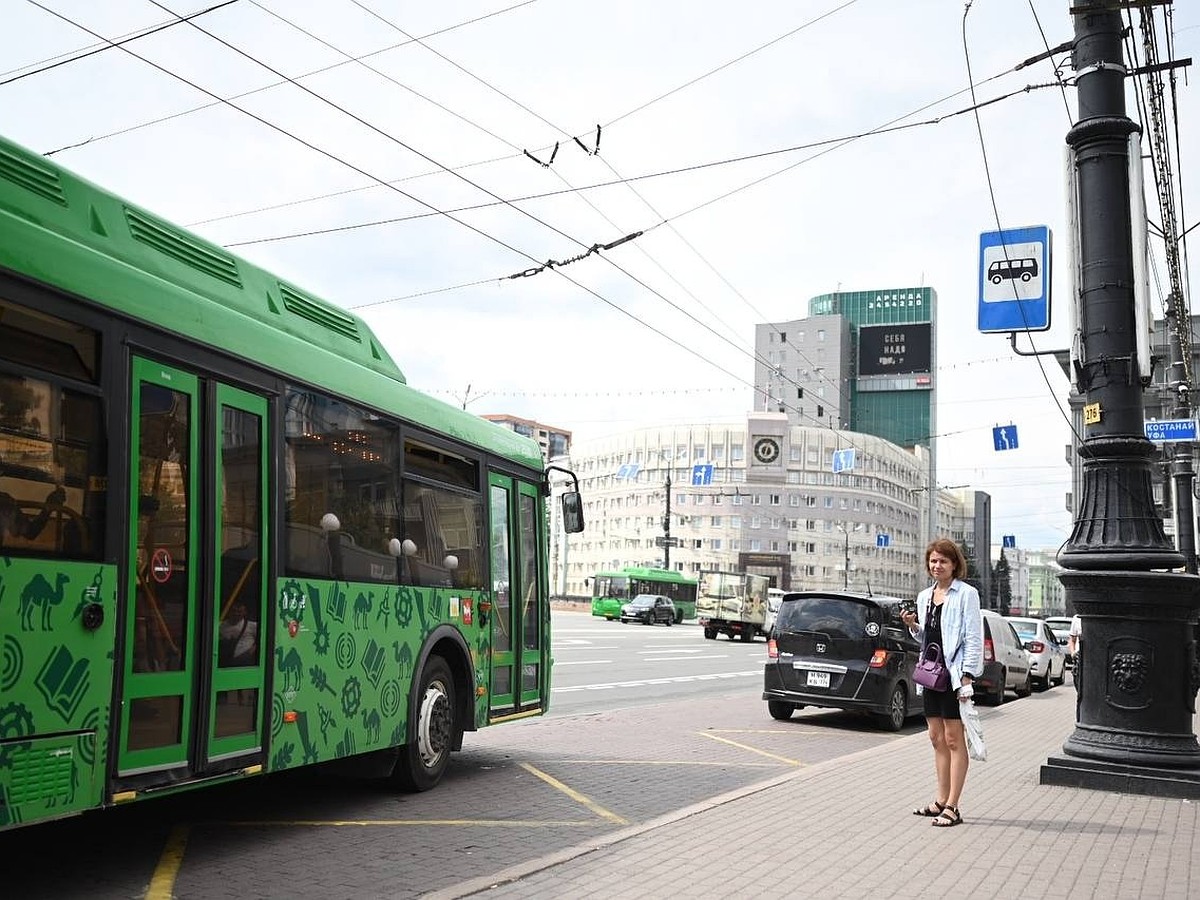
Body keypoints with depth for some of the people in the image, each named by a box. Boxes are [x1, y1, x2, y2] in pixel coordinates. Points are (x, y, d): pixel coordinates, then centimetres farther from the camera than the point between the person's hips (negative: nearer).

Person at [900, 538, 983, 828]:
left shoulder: (966, 594, -8)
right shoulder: (924, 596, 13)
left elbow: (974, 638, -11)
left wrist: (966, 676, -17)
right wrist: (913, 626, 2)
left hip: (954, 673, -7)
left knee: (954, 740, -3)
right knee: (937, 739, 12)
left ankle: (952, 807, 1)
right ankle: (941, 801, 21)